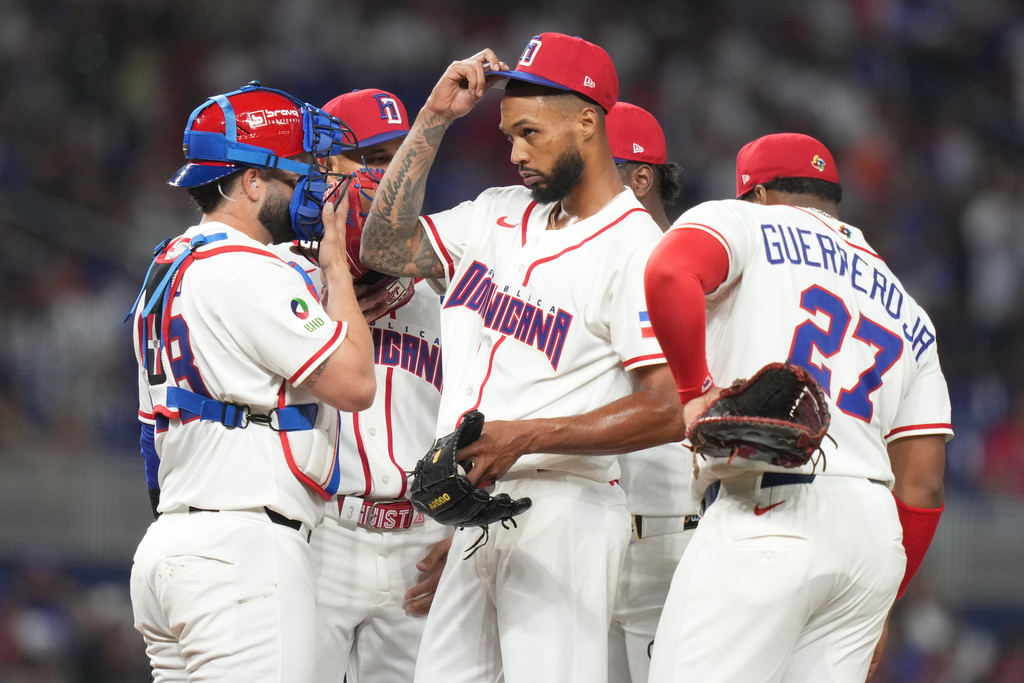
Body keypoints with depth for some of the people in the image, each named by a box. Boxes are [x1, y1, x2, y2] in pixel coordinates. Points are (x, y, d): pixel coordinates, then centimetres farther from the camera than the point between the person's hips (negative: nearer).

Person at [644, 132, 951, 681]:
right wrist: (875, 610, 24)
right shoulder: (908, 315, 27)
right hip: (876, 531, 7)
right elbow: (921, 485, 20)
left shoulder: (749, 224, 11)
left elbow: (670, 274, -15)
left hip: (764, 518, -7)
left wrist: (695, 392, -9)